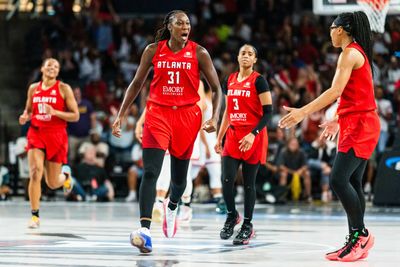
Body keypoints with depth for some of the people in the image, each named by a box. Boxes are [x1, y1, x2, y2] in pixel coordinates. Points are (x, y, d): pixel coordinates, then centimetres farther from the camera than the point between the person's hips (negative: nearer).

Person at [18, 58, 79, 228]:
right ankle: (35, 215, -10)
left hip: (56, 135, -2)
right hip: (36, 133, 2)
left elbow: (75, 116, -5)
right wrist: (25, 117, -1)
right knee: (35, 173, -18)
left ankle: (66, 177, 43)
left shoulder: (64, 89, -2)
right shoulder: (33, 88, 8)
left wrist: (55, 112, -18)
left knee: (52, 183, 4)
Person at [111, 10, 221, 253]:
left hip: (187, 115, 1)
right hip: (158, 113, 0)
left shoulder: (199, 53, -2)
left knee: (179, 176, 13)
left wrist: (215, 117, -14)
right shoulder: (153, 50, 1)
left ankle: (172, 206, 48)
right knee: (150, 172, -17)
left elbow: (217, 88, 1)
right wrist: (121, 115, 6)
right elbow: (137, 84, 11)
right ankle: (145, 230, -25)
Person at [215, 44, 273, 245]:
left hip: (253, 138, -4)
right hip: (233, 136, 4)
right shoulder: (230, 81, 11)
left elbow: (268, 112, -10)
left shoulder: (258, 81, -6)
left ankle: (247, 225, 12)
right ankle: (231, 215, 16)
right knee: (226, 179, -7)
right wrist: (219, 137, 17)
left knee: (249, 183, 1)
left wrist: (253, 134, -20)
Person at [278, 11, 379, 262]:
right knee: (352, 183, 8)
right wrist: (338, 122, 31)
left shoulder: (350, 53, -11)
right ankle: (358, 241, 8)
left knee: (339, 180, -15)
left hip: (359, 125, -10)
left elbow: (335, 91, -21)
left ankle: (360, 233, -9)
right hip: (357, 124, 10)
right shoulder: (359, 53, 18)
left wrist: (302, 112, -25)